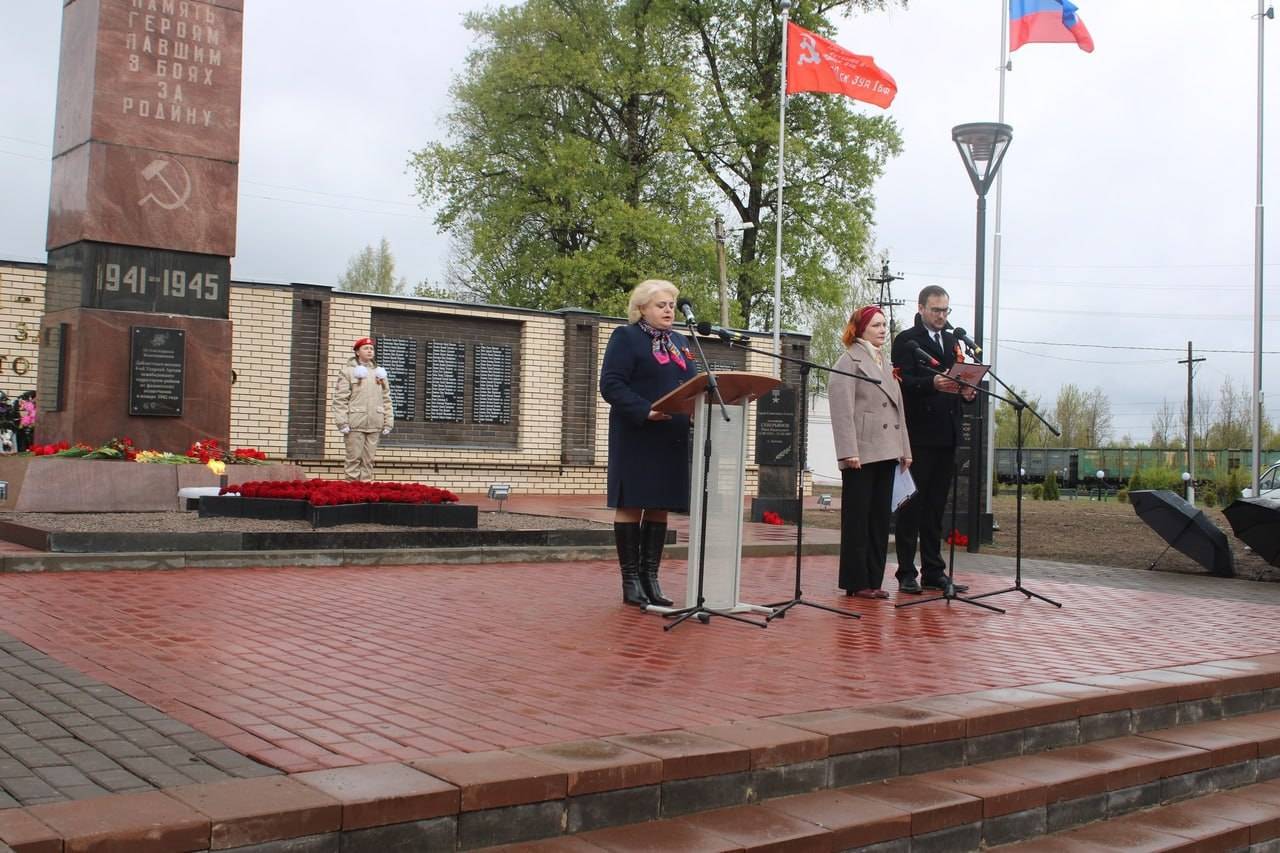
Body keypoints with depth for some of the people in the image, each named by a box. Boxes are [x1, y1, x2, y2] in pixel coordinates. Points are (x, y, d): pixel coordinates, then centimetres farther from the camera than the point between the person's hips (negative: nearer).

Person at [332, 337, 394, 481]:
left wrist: (388, 422, 8)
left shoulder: (379, 372, 16)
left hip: (374, 424, 4)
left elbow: (386, 399, 15)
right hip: (355, 423, -4)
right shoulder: (348, 370, 2)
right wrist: (342, 422, -11)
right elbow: (340, 399, -4)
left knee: (368, 459, 5)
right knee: (354, 458, -3)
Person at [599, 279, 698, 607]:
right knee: (632, 504, -2)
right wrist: (645, 412, -24)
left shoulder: (680, 342, 20)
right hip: (637, 437, -6)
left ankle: (650, 577, 13)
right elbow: (611, 384, -12)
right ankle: (630, 580, 4)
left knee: (660, 506, 7)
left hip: (673, 439, 6)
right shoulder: (625, 337, -2)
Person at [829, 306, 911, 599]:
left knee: (880, 518, 8)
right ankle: (856, 582, 3)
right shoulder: (849, 361, -3)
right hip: (862, 453, -7)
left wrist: (904, 449, 14)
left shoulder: (885, 363, 20)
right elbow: (842, 409, -12)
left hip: (886, 453, 8)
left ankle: (873, 580, 14)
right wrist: (848, 451, -19)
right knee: (857, 519, -2)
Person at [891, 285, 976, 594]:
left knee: (936, 505, 11)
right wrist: (932, 383, -31)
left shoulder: (951, 341, 20)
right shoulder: (906, 340, -3)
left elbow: (958, 378, 19)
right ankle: (906, 573, 3)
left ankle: (933, 571, 16)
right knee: (912, 503, -2)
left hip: (946, 434, 7)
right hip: (918, 433, -7)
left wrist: (965, 389, -4)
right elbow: (903, 382, -14)